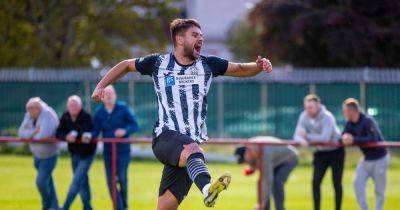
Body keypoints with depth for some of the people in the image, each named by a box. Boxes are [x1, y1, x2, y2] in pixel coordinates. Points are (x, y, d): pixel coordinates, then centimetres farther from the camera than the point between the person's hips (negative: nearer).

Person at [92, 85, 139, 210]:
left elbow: (135, 125, -5)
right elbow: (96, 130, 1)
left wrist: (125, 131, -24)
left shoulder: (123, 108, -4)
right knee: (110, 181, 0)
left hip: (123, 150, -3)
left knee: (122, 179, -2)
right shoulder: (99, 112, 4)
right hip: (108, 152, 3)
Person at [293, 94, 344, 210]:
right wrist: (302, 140, -36)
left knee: (336, 183, -1)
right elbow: (297, 136, -12)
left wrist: (307, 136, -33)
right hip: (321, 152, 5)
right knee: (315, 182, -5)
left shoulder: (327, 117, -27)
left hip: (335, 151, -5)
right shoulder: (304, 116, -11)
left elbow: (325, 138, -37)